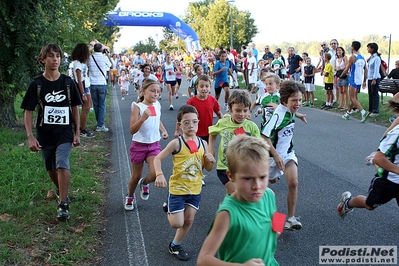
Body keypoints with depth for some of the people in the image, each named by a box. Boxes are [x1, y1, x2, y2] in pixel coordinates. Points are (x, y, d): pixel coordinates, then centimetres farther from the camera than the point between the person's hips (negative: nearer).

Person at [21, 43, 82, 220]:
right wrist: (30, 136, -13)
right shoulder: (36, 84, -6)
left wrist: (77, 133, 3)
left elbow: (74, 108, 5)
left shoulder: (68, 82, -2)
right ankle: (60, 191, 43)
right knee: (51, 169, 15)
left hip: (64, 132, -1)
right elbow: (28, 111, -5)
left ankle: (63, 204, -11)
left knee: (62, 165, -17)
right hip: (44, 134, 1)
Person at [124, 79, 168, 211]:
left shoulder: (157, 105, 1)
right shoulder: (138, 107, -15)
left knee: (155, 173, -16)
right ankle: (129, 197, 39)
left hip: (154, 145, 3)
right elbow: (132, 130, -23)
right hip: (139, 145, -3)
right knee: (136, 176, 10)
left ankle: (144, 183, 19)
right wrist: (143, 117, -35)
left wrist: (163, 130, 7)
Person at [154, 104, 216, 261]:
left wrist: (211, 161, -15)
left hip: (195, 189, 4)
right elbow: (158, 159, -11)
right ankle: (170, 210, 33)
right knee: (177, 223, -1)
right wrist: (159, 175, -27)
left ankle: (175, 245, 35)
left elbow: (208, 169, 7)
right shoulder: (176, 143, -16)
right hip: (178, 188, -4)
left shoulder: (203, 144, -3)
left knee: (189, 220, 12)